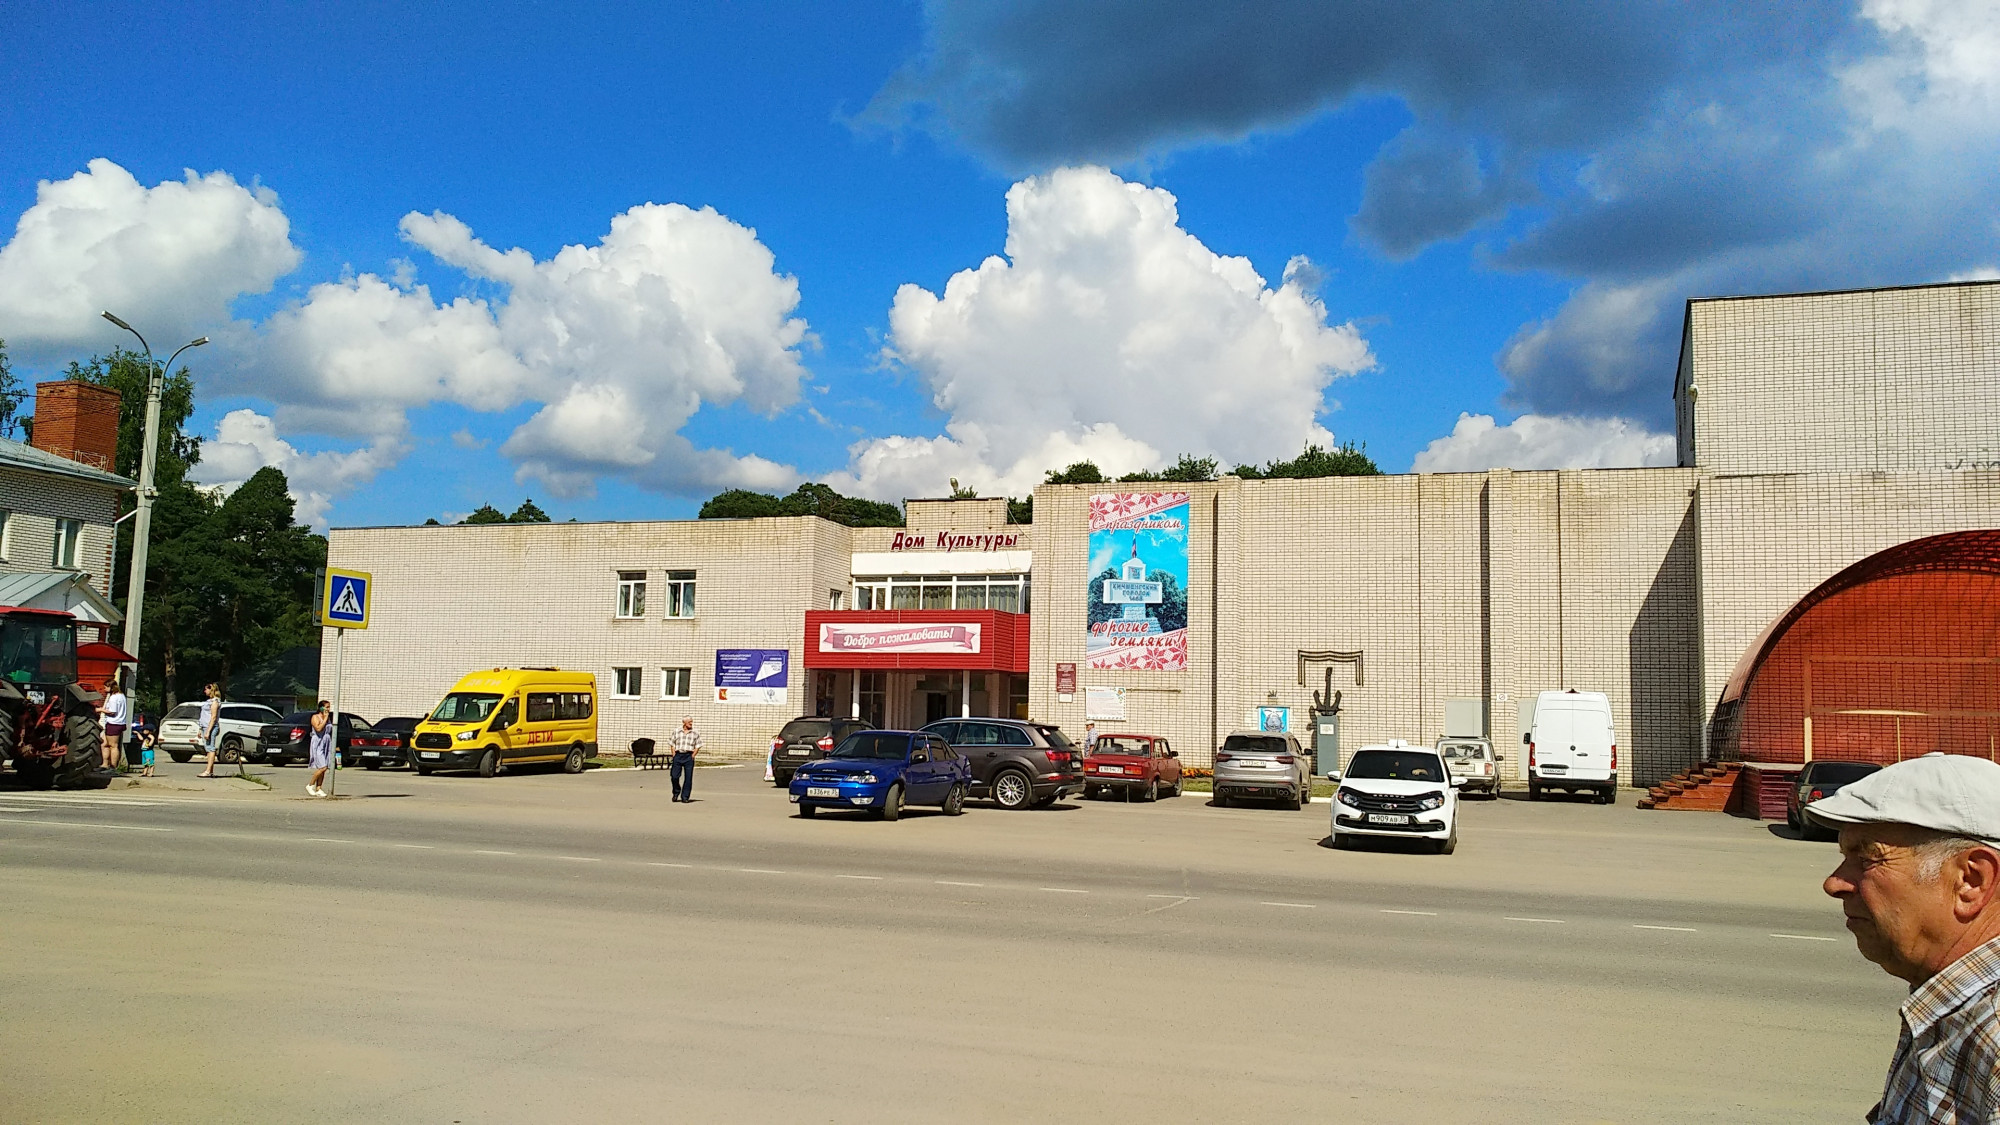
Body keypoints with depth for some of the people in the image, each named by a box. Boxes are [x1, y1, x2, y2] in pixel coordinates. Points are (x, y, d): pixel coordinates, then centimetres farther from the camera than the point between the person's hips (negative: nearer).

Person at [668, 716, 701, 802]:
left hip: (689, 756, 0)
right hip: (678, 755, 0)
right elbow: (672, 743, 12)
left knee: (688, 778, -3)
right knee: (674, 776, -2)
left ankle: (685, 797, 6)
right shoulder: (676, 732, 8)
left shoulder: (696, 733, 6)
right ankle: (676, 792, 24)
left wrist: (693, 755, -2)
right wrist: (674, 754, 3)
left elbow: (698, 745, 8)